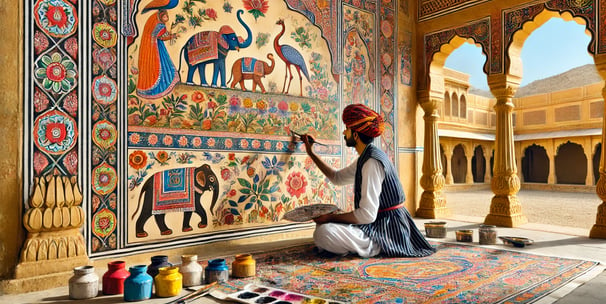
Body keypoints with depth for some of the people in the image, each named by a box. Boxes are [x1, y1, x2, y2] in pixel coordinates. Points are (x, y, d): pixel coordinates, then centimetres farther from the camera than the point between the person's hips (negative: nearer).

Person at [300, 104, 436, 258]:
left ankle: (377, 248, -6)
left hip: (387, 228, -10)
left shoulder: (372, 162, -23)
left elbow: (367, 215, -27)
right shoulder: (365, 158, 8)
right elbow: (338, 177, 23)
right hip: (379, 222, 10)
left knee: (323, 232, -28)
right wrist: (311, 153, 24)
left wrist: (331, 217, -19)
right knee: (322, 222, 20)